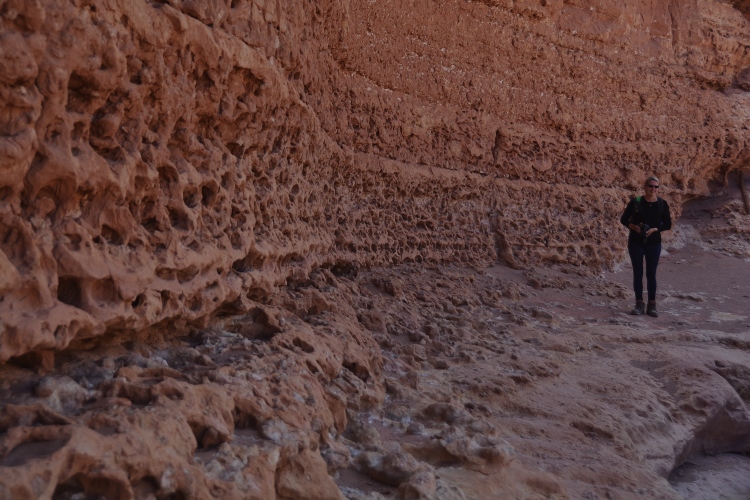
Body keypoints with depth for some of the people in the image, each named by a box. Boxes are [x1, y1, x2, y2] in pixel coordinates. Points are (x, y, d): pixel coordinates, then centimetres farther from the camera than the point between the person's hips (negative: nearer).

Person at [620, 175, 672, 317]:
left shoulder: (662, 204, -1)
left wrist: (655, 229, -14)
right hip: (636, 242, 0)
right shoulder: (636, 202, -4)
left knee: (651, 273, 5)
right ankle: (639, 304, 14)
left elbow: (668, 224, 3)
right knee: (637, 273, 5)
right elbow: (624, 219, 2)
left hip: (654, 243, 0)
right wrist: (633, 226, -16)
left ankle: (652, 305, 13)